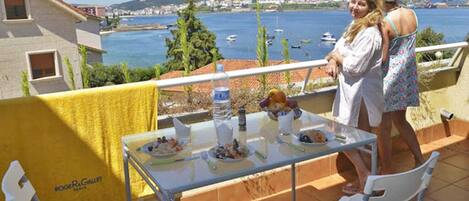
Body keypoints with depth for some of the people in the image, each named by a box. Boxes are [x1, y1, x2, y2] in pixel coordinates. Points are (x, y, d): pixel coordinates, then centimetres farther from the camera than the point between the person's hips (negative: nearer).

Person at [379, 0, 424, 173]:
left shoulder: (384, 22, -21)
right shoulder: (412, 14, 0)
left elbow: (382, 57, -21)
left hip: (389, 76, -7)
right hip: (407, 75, 7)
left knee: (384, 127, 6)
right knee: (400, 120, 24)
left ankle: (386, 172, 17)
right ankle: (420, 161, 28)